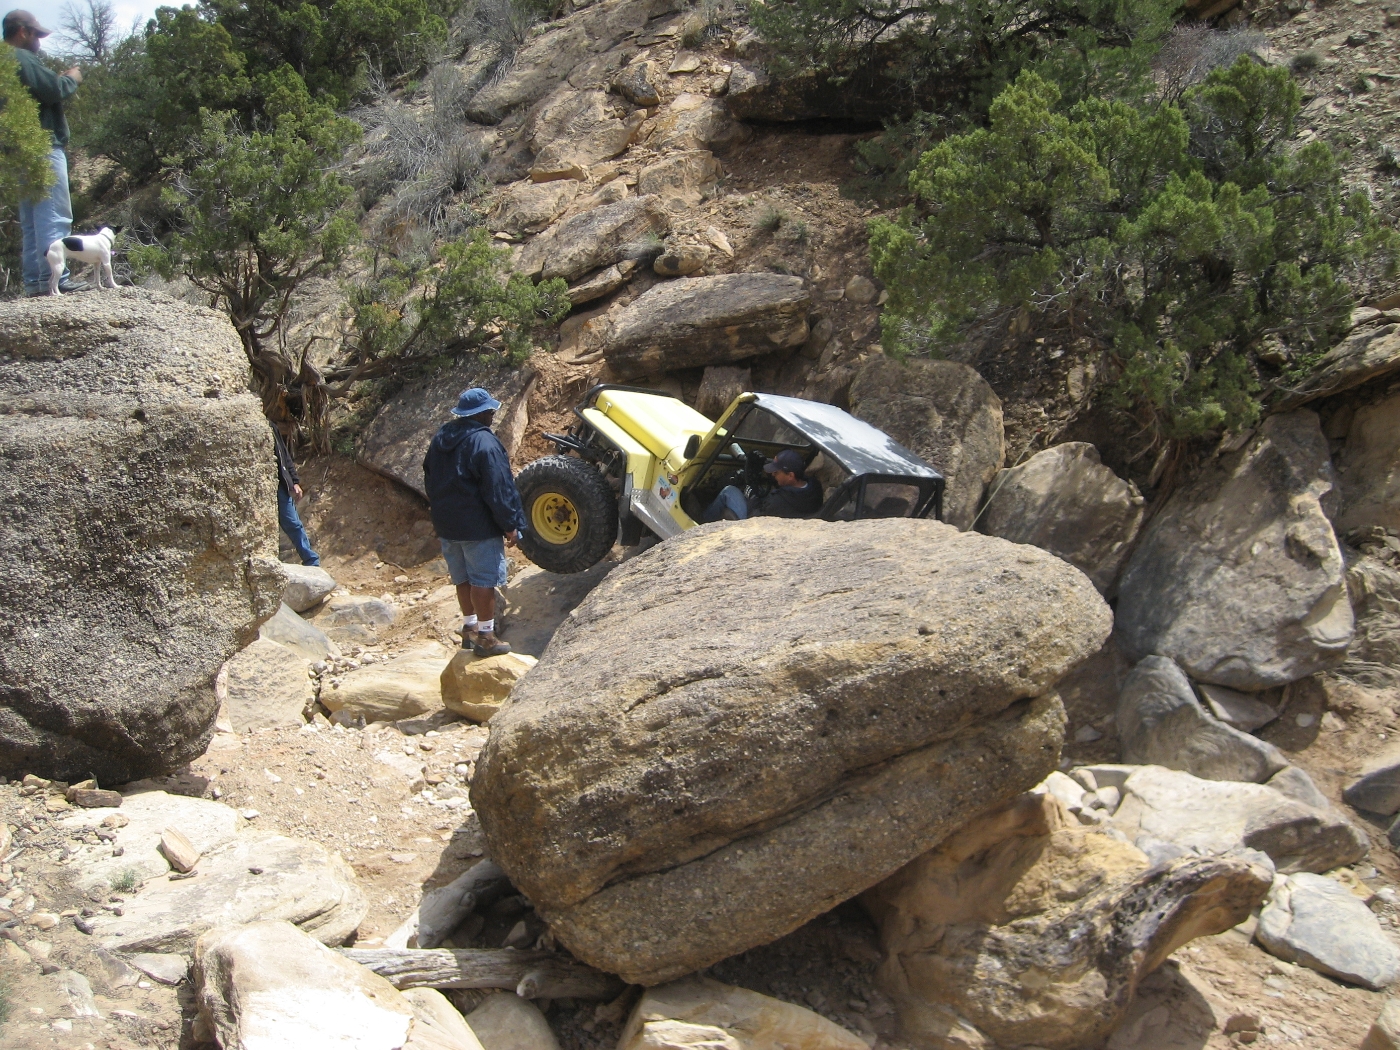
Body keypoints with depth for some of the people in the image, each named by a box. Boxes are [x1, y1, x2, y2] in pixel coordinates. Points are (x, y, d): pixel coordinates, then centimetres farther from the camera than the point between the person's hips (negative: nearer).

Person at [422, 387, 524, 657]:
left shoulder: (441, 437, 8)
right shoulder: (484, 443, -19)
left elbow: (430, 479, 17)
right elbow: (498, 490, -19)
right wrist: (510, 525, -12)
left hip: (447, 523, 8)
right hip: (478, 526, -8)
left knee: (463, 578, 19)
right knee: (484, 580, 0)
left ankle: (469, 627, 30)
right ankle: (485, 636, 3)